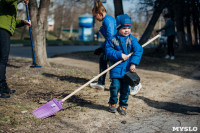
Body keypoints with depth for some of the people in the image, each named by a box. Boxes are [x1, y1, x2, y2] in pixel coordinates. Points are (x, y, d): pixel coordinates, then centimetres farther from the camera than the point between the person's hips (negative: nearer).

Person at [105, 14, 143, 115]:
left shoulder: (132, 39, 1)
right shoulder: (112, 40, -2)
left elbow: (138, 50, -6)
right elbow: (109, 52, -6)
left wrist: (134, 63, -16)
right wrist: (120, 55, -18)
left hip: (127, 68, 2)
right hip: (116, 68, -1)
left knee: (125, 88, 6)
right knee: (115, 86, -6)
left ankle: (123, 106, 22)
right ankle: (113, 103, 19)